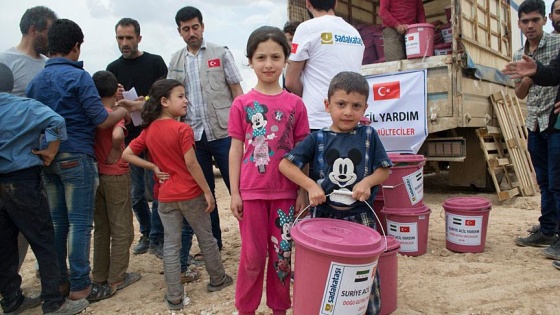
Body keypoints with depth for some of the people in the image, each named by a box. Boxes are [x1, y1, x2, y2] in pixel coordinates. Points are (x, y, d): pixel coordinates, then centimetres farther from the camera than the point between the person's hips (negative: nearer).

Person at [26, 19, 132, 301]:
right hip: (75, 157, -7)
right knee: (80, 223, 0)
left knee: (57, 222, 14)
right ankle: (80, 286, 7)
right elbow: (102, 121, -11)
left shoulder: (35, 80, 10)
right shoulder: (78, 76, -10)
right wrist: (122, 112, 6)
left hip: (47, 158, 7)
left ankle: (58, 280, 25)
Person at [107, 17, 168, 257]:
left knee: (157, 189, -1)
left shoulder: (155, 62, 4)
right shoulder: (113, 69, 12)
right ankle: (146, 233, 28)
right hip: (129, 139, 3)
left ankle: (156, 238, 12)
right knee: (136, 193, 10)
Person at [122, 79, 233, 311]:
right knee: (206, 238, 14)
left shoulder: (148, 131, 3)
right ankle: (217, 280, 30)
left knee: (171, 245, 9)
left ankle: (174, 296, 15)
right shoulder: (182, 129, -16)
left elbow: (127, 155, 3)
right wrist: (207, 191, -12)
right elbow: (191, 164, -18)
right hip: (191, 194, -4)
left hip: (165, 197, 4)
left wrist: (154, 168, 1)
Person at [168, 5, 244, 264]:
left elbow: (237, 91, 1)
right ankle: (213, 242, 25)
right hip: (193, 135, 4)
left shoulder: (221, 53, 3)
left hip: (223, 132, -3)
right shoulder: (175, 61, 12)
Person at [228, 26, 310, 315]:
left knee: (282, 254, 13)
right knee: (253, 255, 10)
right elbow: (235, 150, 1)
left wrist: (302, 192, 0)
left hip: (285, 191, 1)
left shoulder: (295, 104, 0)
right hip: (252, 191, -1)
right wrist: (234, 192, -3)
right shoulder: (242, 104, -1)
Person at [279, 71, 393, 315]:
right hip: (325, 216, 0)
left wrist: (368, 181, -14)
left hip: (361, 216, 0)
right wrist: (310, 185, -18)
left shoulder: (369, 136, 0)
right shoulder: (317, 139, -3)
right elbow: (285, 164, -7)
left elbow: (385, 169, 5)